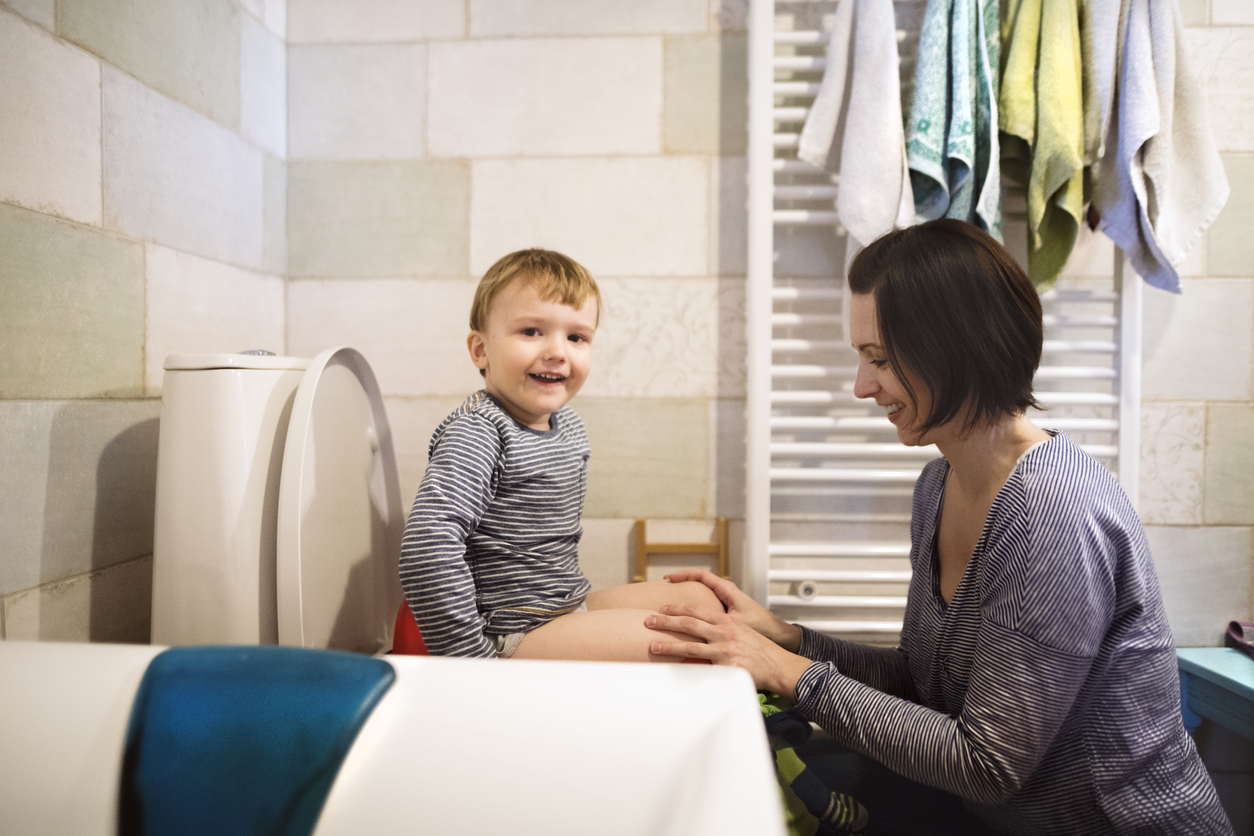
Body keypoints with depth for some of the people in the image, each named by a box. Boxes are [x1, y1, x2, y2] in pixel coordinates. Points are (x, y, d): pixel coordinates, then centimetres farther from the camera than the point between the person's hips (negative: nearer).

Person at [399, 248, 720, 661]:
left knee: (700, 599, 8)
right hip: (512, 636, -9)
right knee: (674, 637, -17)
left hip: (570, 609, 9)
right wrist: (469, 657, -28)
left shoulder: (569, 424, 7)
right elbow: (427, 549, -32)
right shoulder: (476, 434, -21)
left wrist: (572, 594, 17)